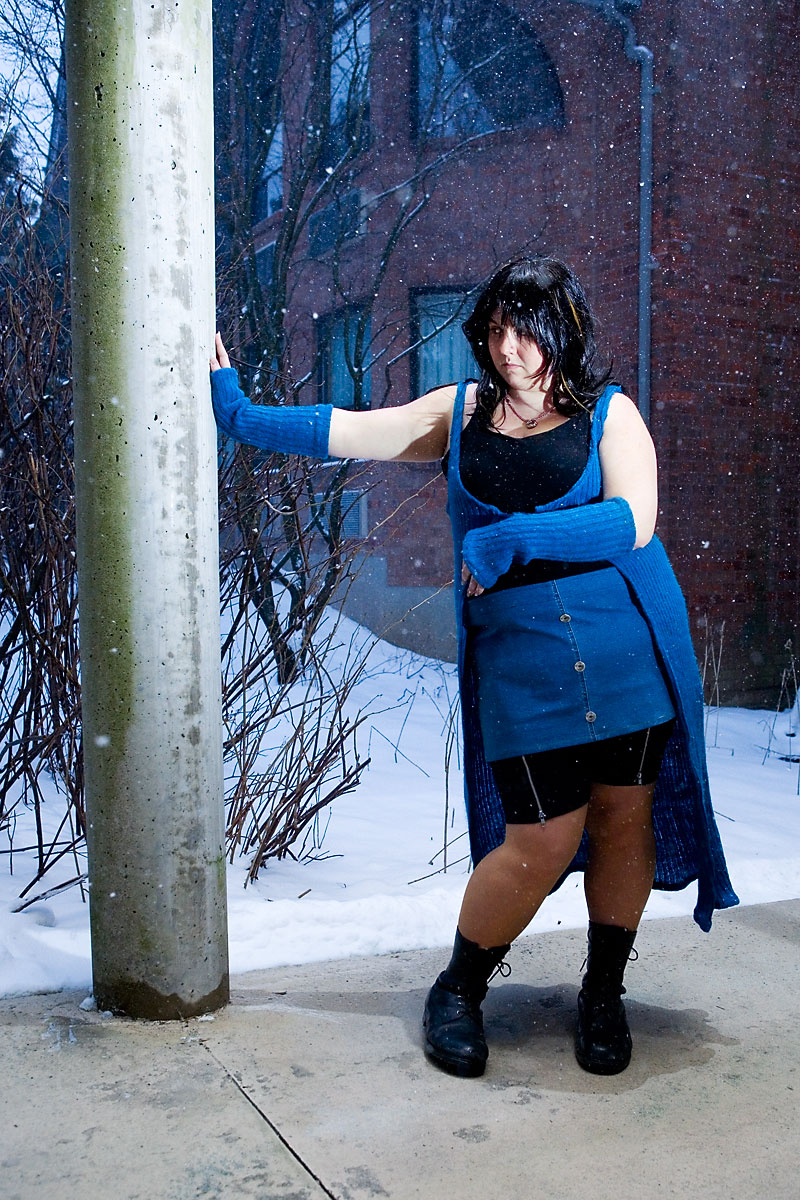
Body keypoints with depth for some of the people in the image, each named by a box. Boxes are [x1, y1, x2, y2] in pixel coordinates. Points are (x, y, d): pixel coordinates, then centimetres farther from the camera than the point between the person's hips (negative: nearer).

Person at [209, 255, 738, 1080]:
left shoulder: (609, 413, 3)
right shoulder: (460, 414, 10)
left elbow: (633, 521, -12)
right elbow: (344, 433, 14)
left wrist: (514, 537, -18)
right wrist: (239, 414, 16)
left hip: (631, 655, 1)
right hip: (519, 664, 0)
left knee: (624, 819, 6)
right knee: (542, 841, -5)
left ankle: (603, 996, 27)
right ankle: (457, 993, 18)